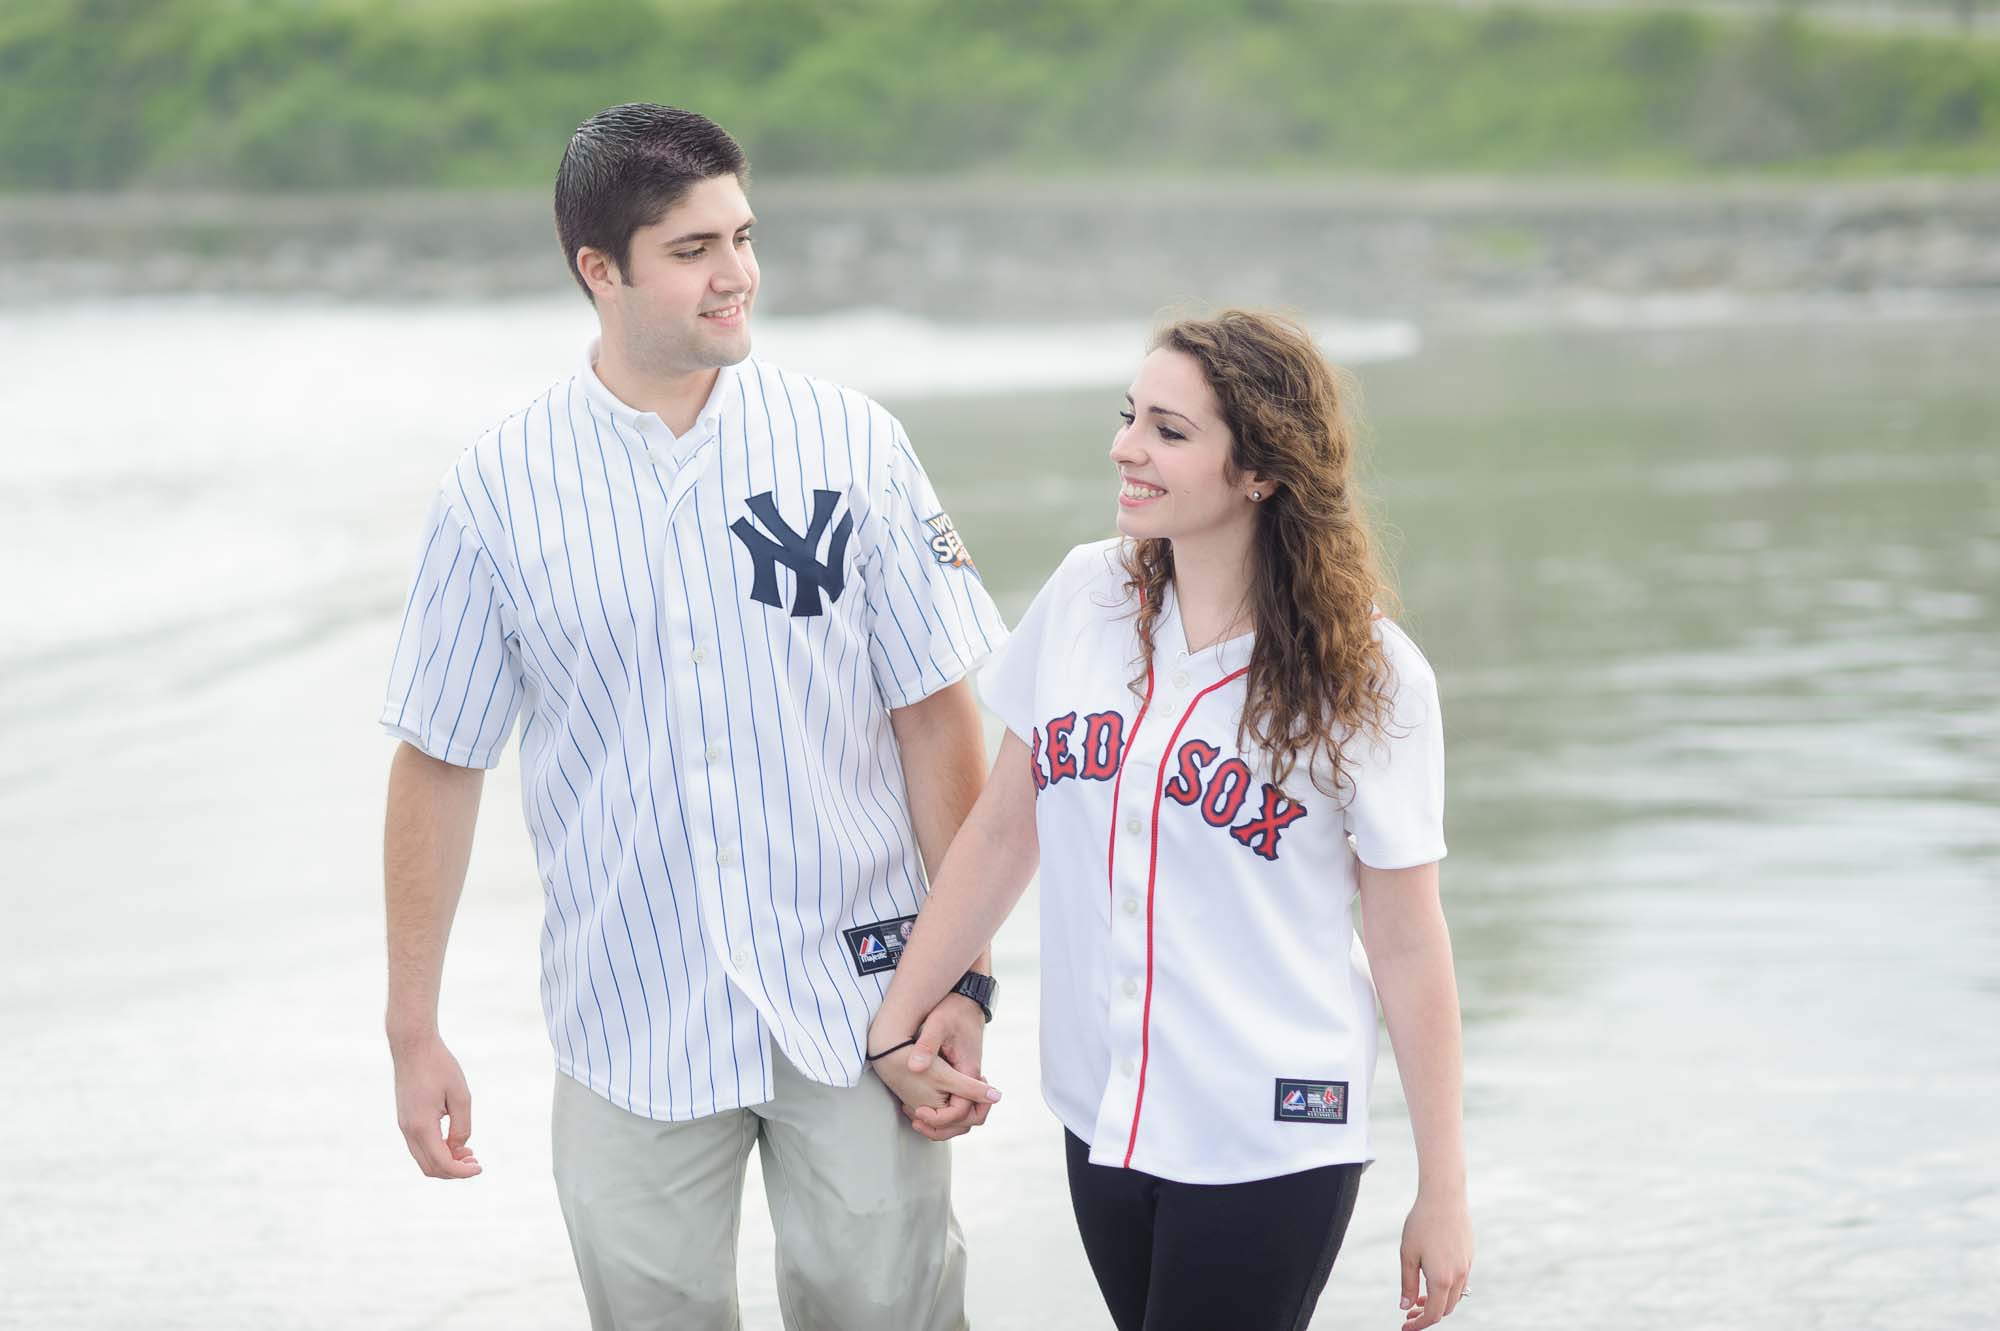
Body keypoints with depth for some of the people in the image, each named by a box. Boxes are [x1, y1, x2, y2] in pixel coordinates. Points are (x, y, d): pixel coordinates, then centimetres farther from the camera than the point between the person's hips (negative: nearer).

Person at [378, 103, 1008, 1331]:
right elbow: (440, 766, 4)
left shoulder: (850, 445, -3)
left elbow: (938, 721, 1)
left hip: (854, 1003, 0)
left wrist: (966, 976, -3)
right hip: (631, 1025, 0)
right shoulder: (501, 491, -3)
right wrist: (415, 1031, 4)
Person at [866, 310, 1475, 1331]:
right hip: (1101, 1121, 4)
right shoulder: (1086, 597, 0)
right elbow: (1004, 829, 9)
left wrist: (1442, 1194, -3)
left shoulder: (1366, 679, -11)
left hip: (1269, 1146, -4)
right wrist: (896, 1024, 10)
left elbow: (1407, 947, -6)